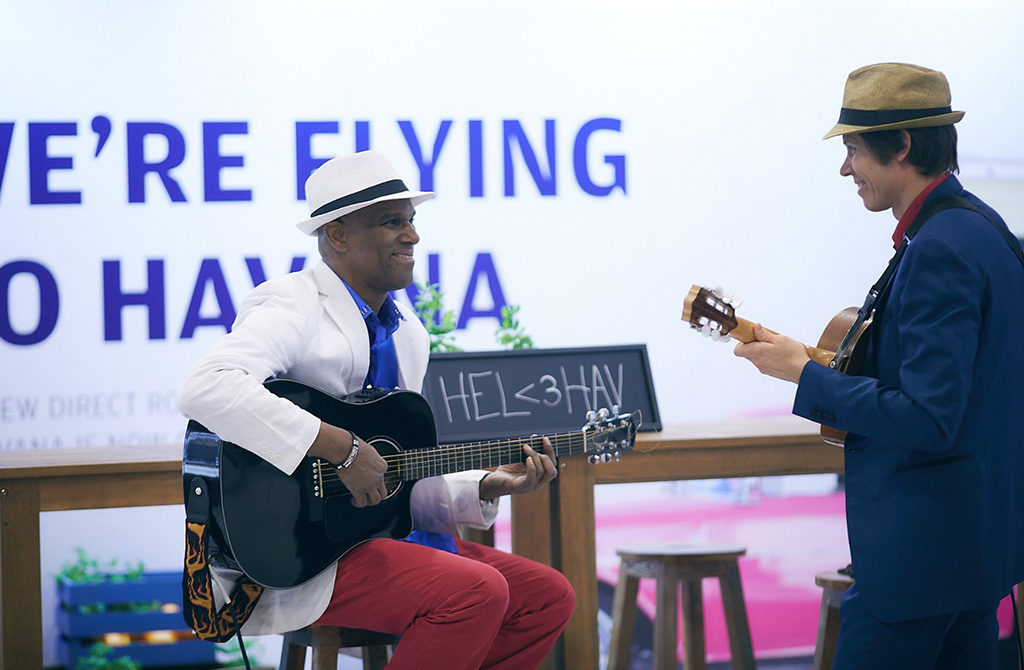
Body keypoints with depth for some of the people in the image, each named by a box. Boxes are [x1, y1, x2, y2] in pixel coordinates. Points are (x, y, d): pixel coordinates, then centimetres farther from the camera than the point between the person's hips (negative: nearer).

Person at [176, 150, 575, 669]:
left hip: (378, 531, 9)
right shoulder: (292, 306, -12)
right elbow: (206, 389, -34)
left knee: (549, 597, 3)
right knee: (476, 592, -26)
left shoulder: (408, 332, 16)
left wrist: (487, 486, 2)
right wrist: (341, 448, -31)